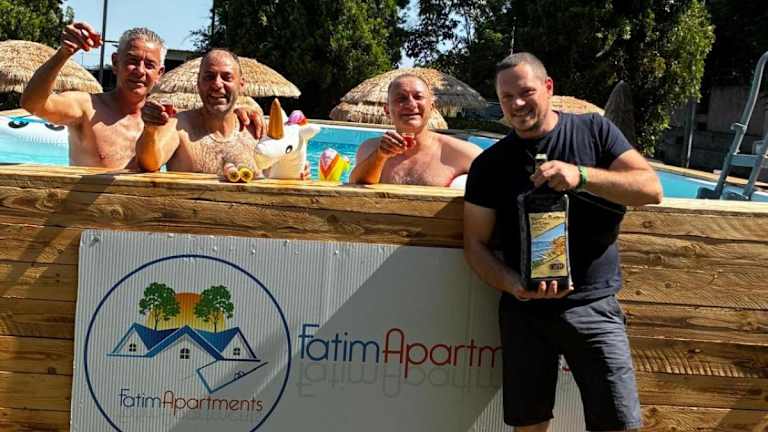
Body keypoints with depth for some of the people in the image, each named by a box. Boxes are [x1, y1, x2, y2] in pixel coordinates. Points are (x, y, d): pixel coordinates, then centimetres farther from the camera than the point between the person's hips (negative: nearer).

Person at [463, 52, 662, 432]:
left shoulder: (594, 131, 4)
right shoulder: (490, 164, 5)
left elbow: (651, 189, -6)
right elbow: (475, 244, 3)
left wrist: (580, 175, -21)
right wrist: (511, 284, -17)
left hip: (593, 306, -1)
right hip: (523, 311, 1)